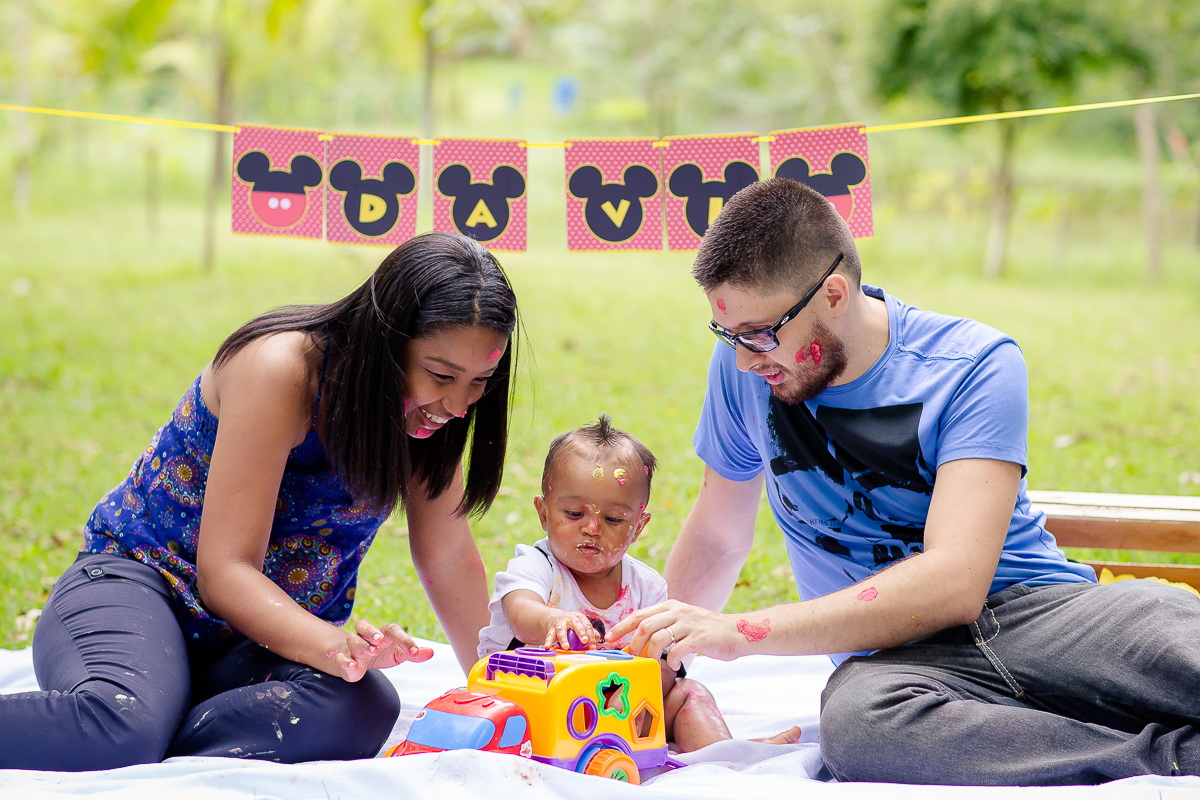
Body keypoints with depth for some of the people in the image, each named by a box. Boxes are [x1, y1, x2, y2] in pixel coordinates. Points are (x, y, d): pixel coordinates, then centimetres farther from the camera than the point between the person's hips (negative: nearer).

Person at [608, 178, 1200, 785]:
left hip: (1036, 609, -4)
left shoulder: (975, 366, -10)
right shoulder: (744, 367, 4)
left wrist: (742, 632, -24)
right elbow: (717, 537, 22)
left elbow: (955, 582, -22)